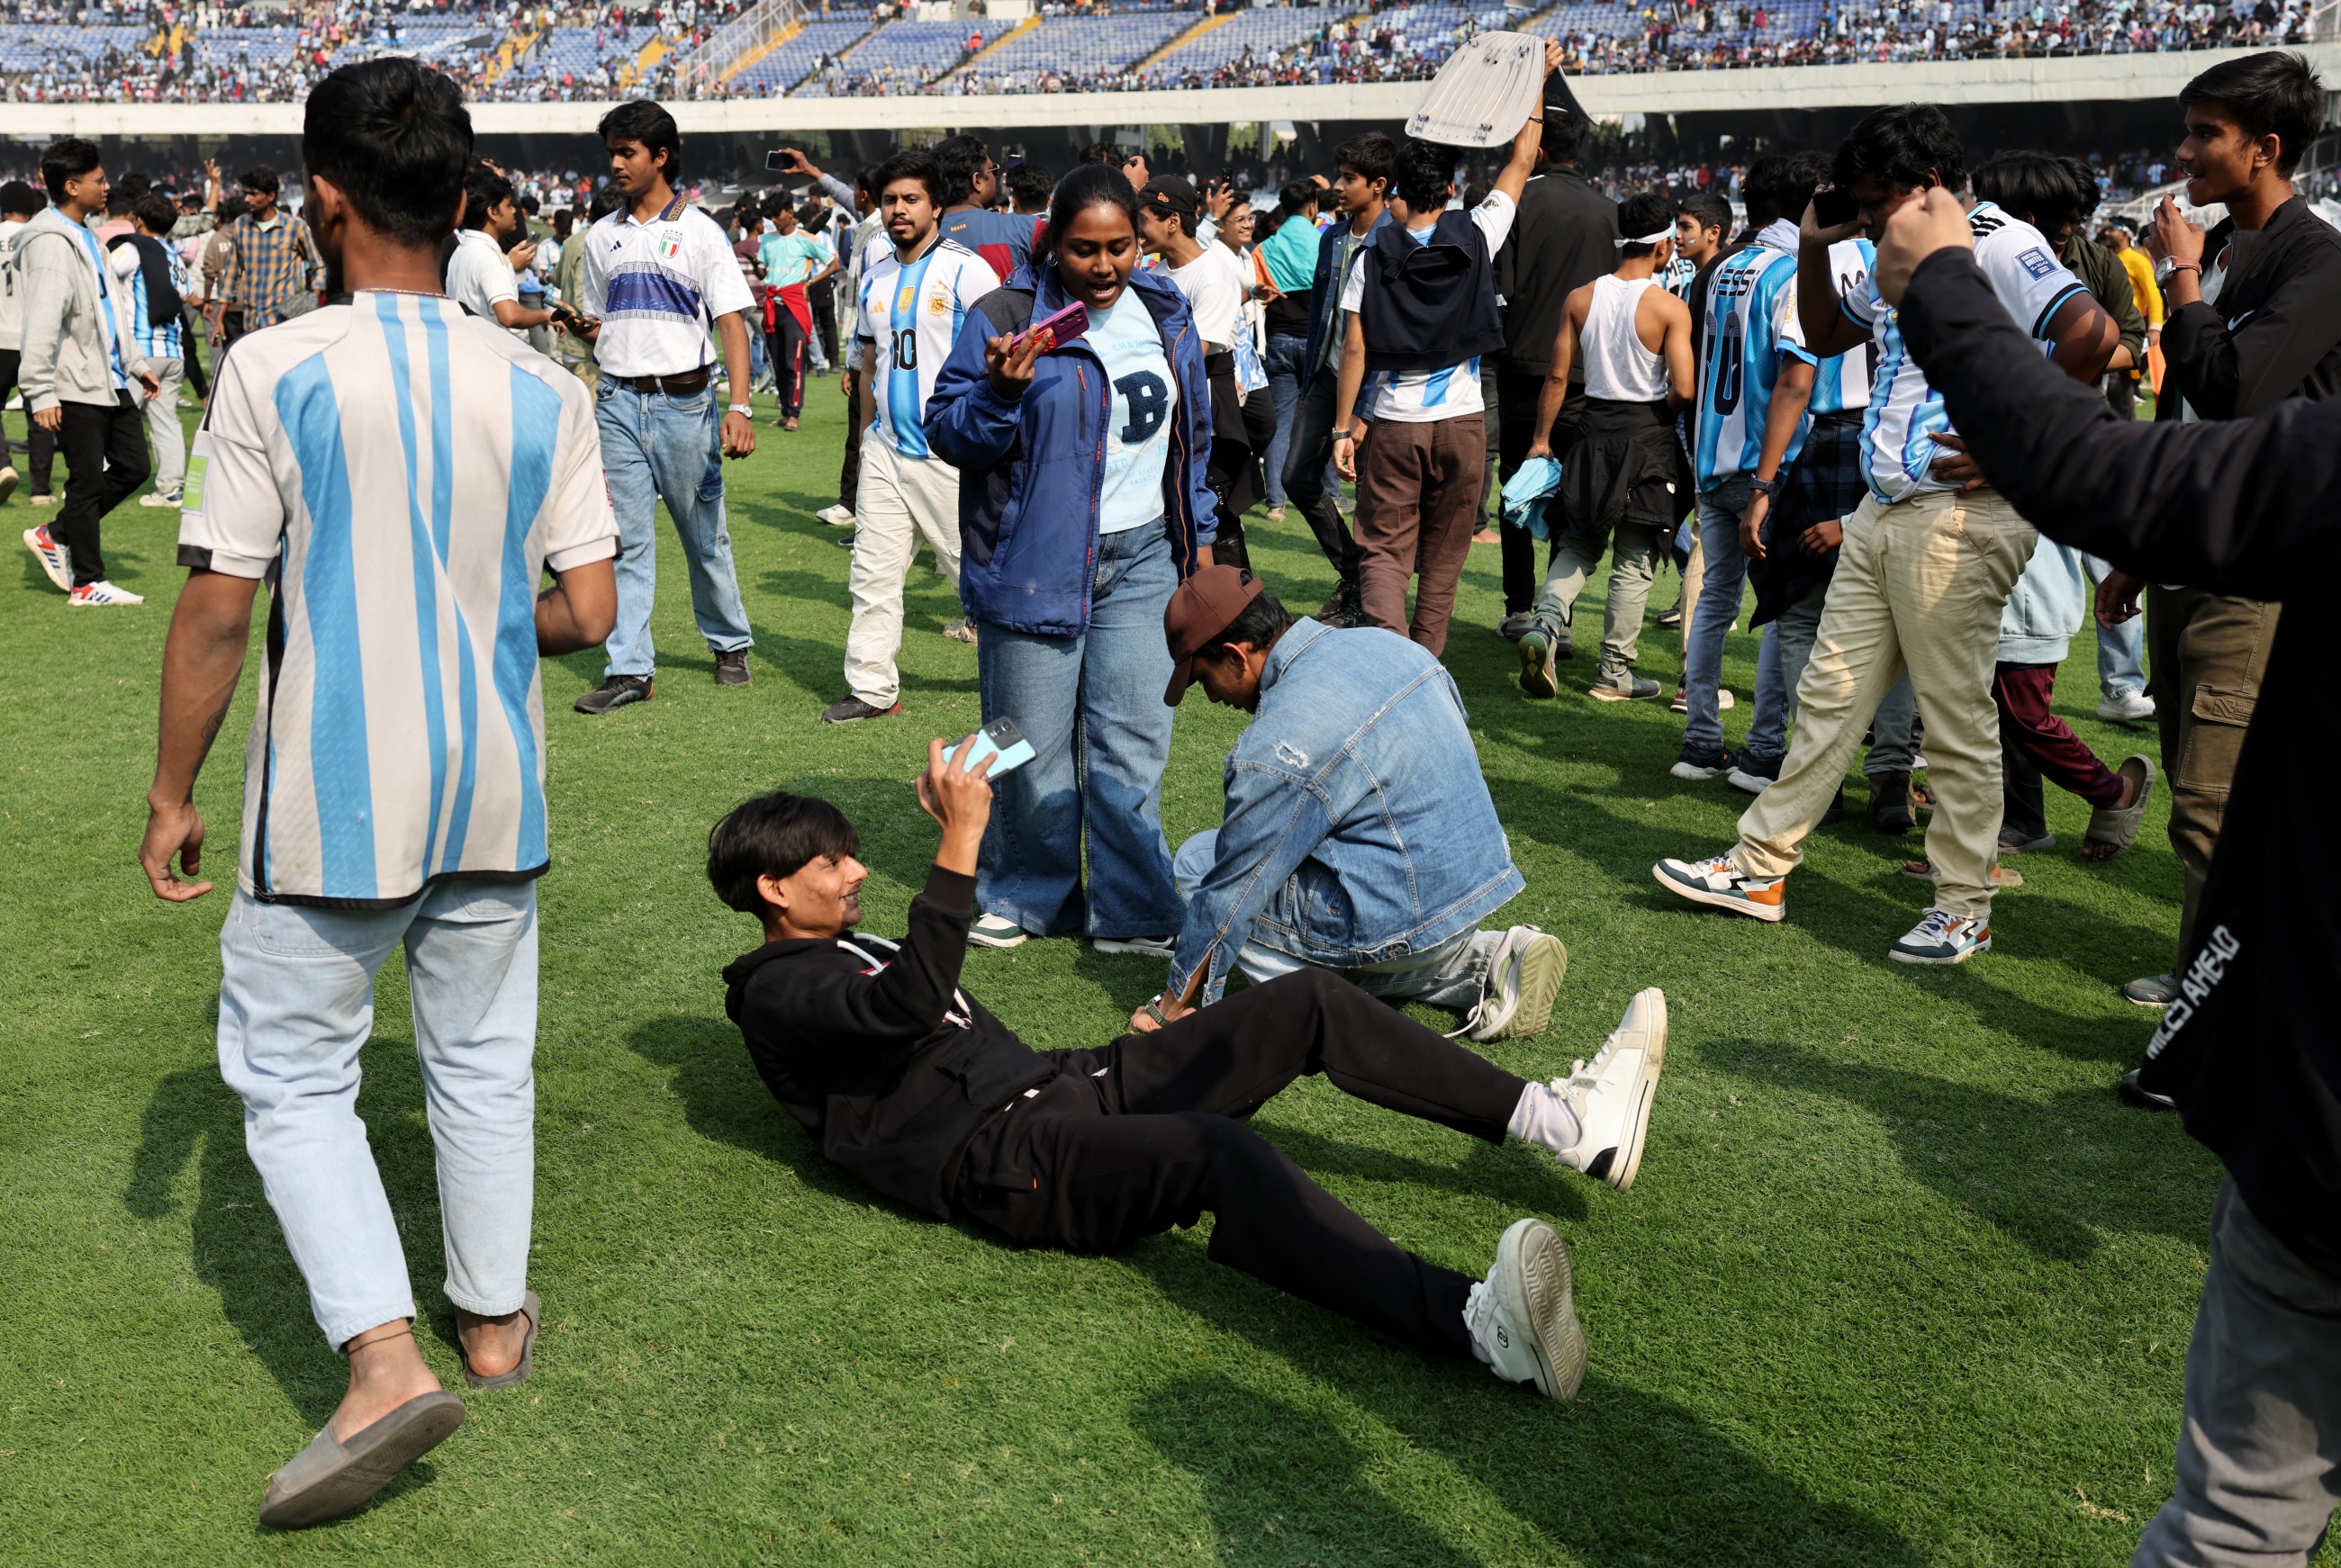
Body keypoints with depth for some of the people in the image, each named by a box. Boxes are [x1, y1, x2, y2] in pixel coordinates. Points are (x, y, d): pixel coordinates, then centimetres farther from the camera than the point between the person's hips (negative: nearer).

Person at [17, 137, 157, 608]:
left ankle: (55, 535, 24)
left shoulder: (85, 234, 15)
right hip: (75, 387, -9)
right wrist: (41, 393, -25)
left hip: (111, 379, 9)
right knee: (89, 481, -2)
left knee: (133, 467, 10)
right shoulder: (52, 242, -16)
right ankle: (88, 583, 8)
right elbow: (43, 322, -21)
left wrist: (136, 363, 25)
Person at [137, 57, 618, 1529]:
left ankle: (385, 1356, -1)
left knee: (293, 1074, 11)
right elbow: (588, 613, -3)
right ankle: (495, 1323, 32)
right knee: (483, 1061, 18)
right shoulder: (542, 388, -2)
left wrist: (173, 790, 1)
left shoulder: (274, 371, -12)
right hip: (493, 796, 4)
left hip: (331, 802, -3)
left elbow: (216, 611, -11)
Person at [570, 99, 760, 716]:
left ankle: (731, 643, 26)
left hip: (684, 401, -3)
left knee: (705, 536, 7)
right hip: (618, 402, 3)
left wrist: (739, 406, -17)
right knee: (626, 541, 0)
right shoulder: (602, 236, 12)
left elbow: (731, 322, -7)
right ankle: (629, 670, 2)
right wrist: (579, 326, 1)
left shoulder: (700, 232, -1)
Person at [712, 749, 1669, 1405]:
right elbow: (911, 1009, -22)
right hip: (998, 1162, -9)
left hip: (1055, 1088, 10)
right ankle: (1477, 1325, -52)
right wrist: (959, 839, -27)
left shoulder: (860, 951, 29)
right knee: (1218, 1150, -38)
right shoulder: (780, 995, -2)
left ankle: (1564, 1122, -6)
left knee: (1306, 1004, -3)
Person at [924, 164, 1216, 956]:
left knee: (1132, 743, 3)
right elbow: (946, 431, -6)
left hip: (1142, 560, 4)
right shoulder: (1005, 315, -7)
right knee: (1034, 749, 4)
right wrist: (999, 392, -25)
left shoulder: (1165, 313, 9)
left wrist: (1199, 536, 17)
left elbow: (1193, 434, 19)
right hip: (1035, 561, -3)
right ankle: (1026, 896, 23)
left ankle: (1133, 912, 13)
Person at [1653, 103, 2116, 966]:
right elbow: (1825, 336, 31)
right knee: (1830, 693, 12)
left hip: (1959, 516, -9)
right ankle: (1760, 866, 19)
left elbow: (2090, 334, -23)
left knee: (1958, 718, 0)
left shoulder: (1998, 243, -11)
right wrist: (1814, 248, 16)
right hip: (1882, 509, 9)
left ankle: (1964, 909, 11)